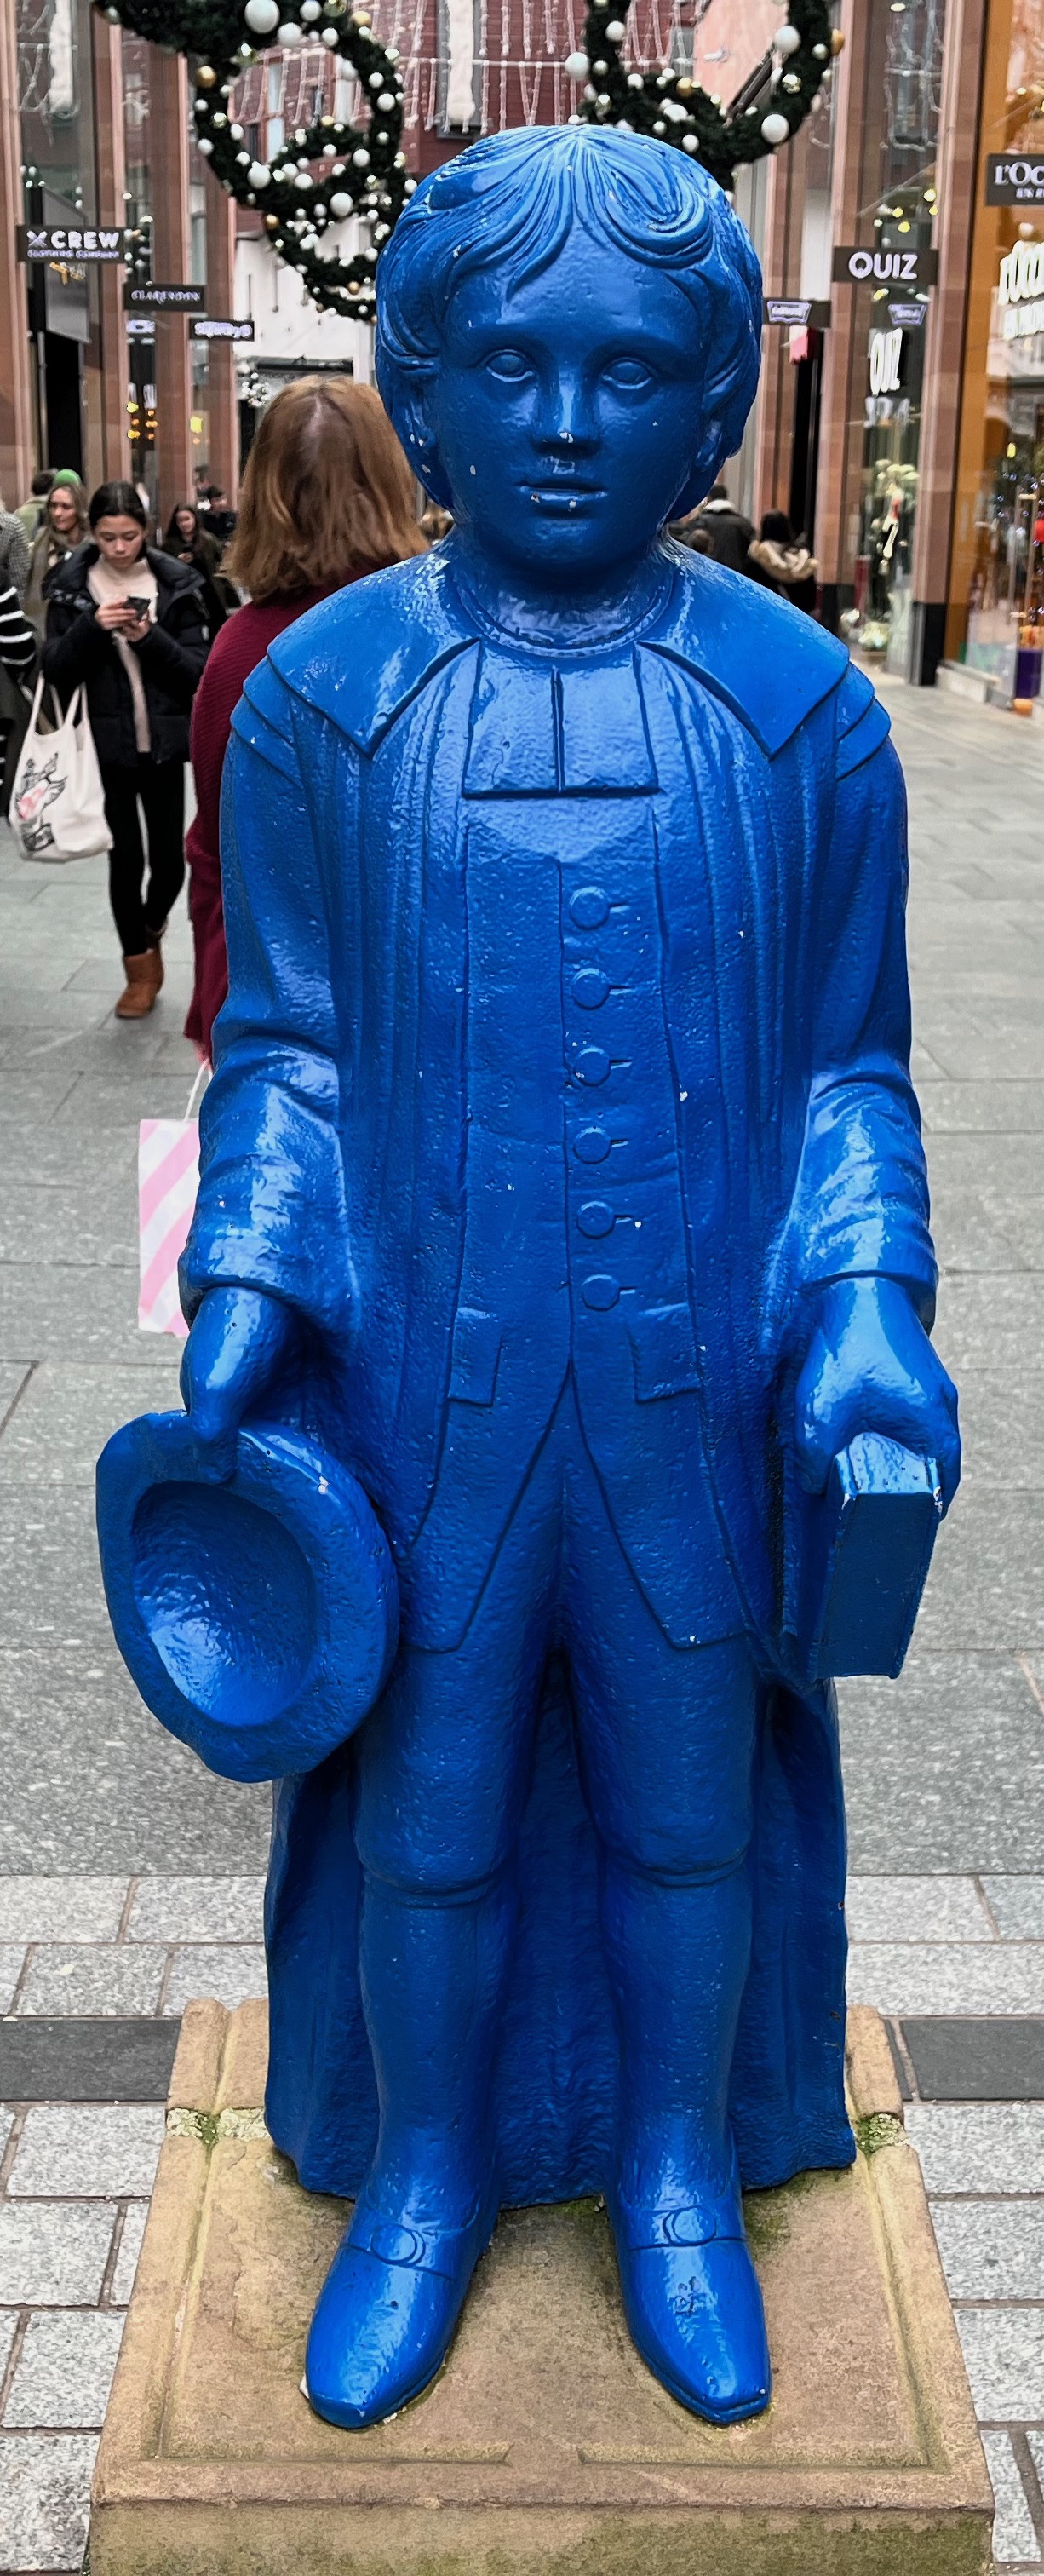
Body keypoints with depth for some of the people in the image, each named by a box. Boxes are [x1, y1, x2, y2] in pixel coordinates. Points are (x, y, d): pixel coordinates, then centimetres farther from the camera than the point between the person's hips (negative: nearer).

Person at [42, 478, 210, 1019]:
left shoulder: (176, 583, -2)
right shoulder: (71, 585, -1)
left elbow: (200, 669, -4)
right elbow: (54, 668, -4)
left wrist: (150, 639, -21)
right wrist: (91, 627, -20)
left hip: (163, 744, 0)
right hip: (103, 746, 0)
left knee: (169, 863, 3)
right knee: (125, 858, 3)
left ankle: (150, 927, 37)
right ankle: (141, 968, 21)